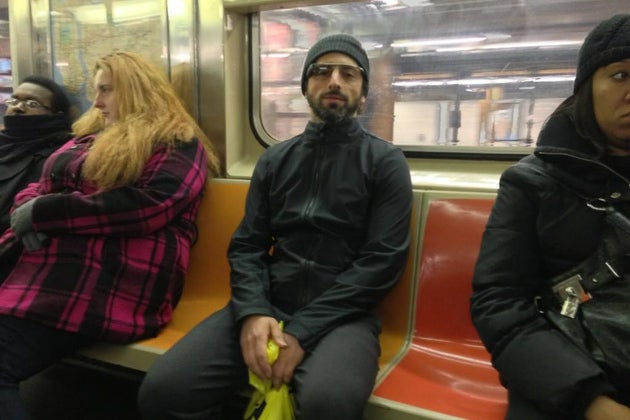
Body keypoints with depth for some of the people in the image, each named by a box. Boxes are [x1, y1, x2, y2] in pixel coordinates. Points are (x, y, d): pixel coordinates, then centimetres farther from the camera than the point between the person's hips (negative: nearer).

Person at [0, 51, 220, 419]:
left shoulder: (179, 144, 3)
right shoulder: (87, 138, 26)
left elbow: (151, 206, -13)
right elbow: (36, 190, 25)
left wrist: (46, 213, -9)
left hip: (112, 282, -7)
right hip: (41, 267, 7)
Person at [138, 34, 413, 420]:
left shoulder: (386, 162, 4)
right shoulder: (275, 160, 15)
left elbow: (383, 261, -6)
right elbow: (247, 246, 10)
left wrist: (303, 330, -14)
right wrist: (252, 311, -10)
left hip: (341, 315, -2)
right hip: (267, 306, 3)